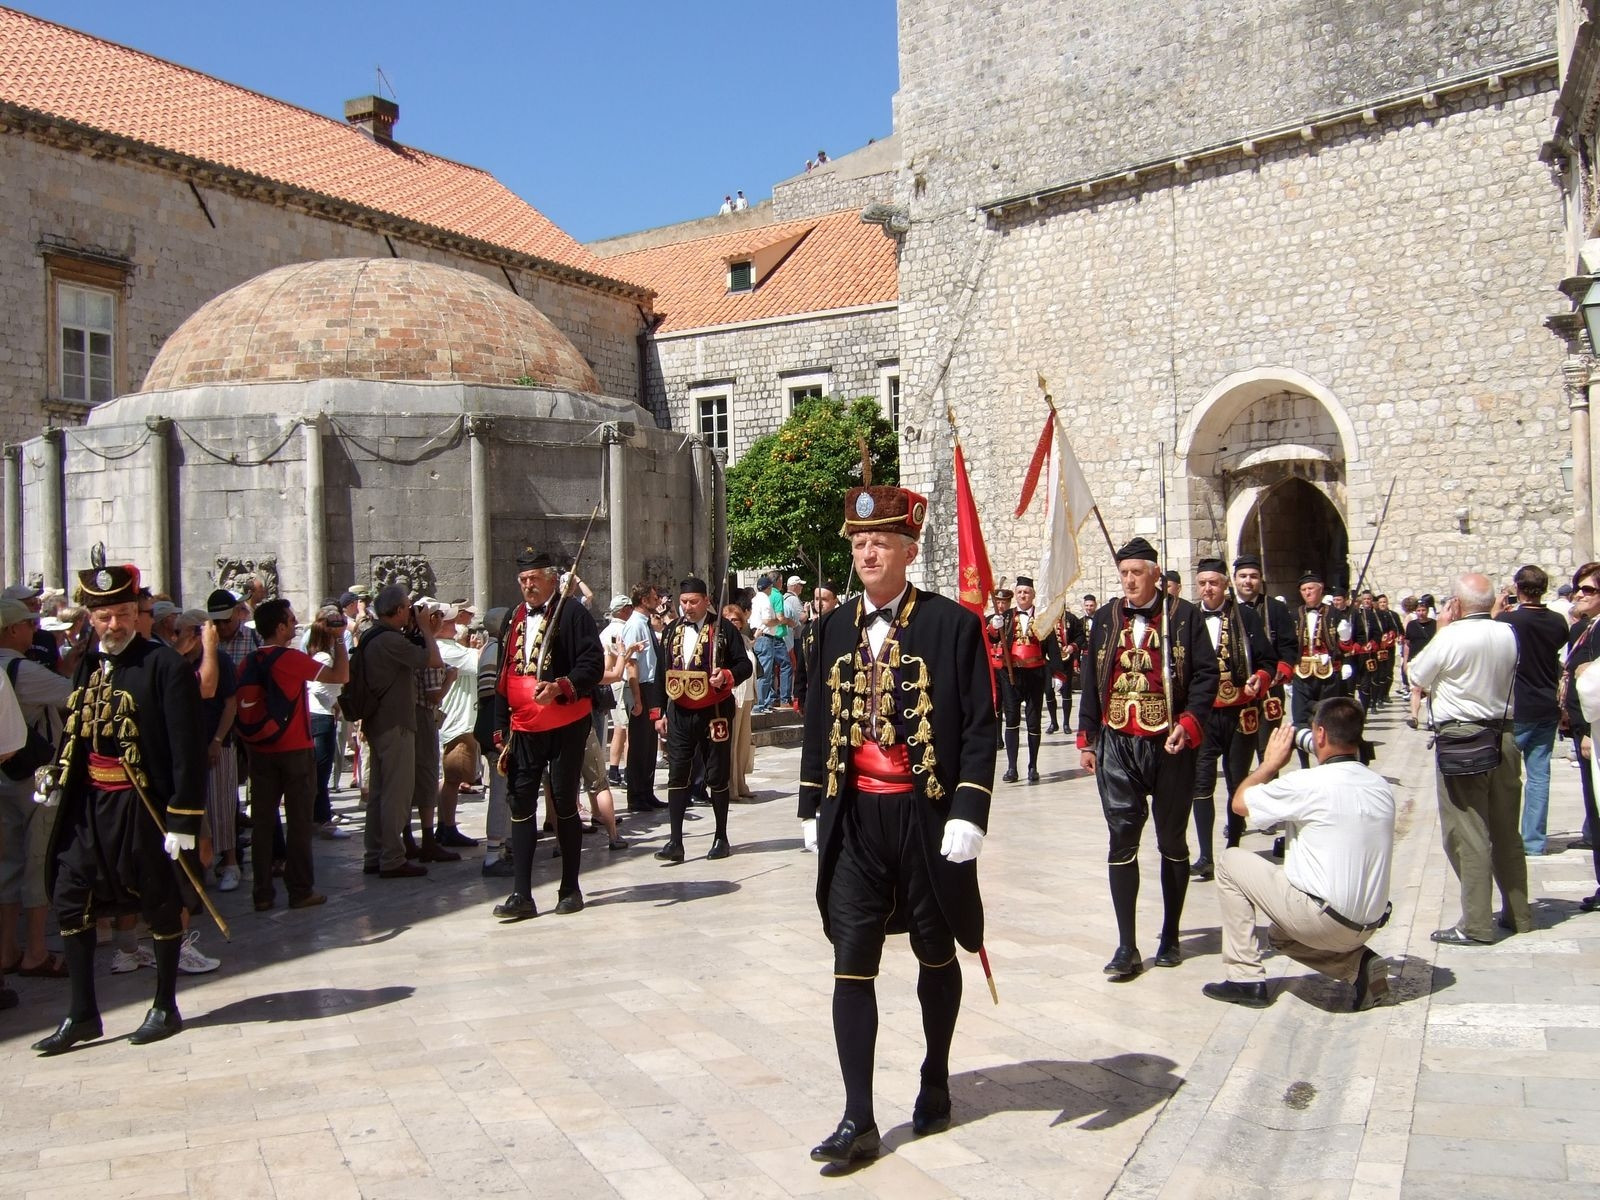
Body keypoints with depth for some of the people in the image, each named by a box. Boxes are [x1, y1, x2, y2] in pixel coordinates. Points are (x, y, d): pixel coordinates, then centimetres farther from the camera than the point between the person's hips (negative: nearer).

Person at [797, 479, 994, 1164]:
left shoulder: (953, 624, -6)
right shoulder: (835, 627, 7)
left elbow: (980, 727, -8)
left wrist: (968, 813, -15)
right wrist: (811, 807, 11)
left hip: (926, 817, -3)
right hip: (853, 821, 3)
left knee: (935, 956, 14)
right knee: (852, 964, 1)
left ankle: (935, 1082, 35)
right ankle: (859, 1119, 8)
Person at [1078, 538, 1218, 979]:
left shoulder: (1184, 616, -2)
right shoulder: (1106, 619, 7)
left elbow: (1206, 674, -4)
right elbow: (1091, 682, 10)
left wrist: (1189, 723, -17)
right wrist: (1087, 740, 7)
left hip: (1170, 747, -2)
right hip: (1118, 746, 2)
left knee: (1172, 843, 11)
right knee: (1122, 842, -2)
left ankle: (1170, 936, 25)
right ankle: (1126, 947, 2)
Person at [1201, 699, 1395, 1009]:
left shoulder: (1309, 784, -17)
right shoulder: (1382, 787, 4)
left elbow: (1239, 802, -4)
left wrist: (1272, 762, 11)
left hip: (1323, 920, -8)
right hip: (1370, 925, 8)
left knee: (1230, 861, 8)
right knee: (1281, 932, 34)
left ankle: (1246, 978, 8)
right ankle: (1358, 963, 9)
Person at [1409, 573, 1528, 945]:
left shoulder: (1450, 637, -14)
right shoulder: (1508, 635, 4)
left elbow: (1417, 677, -1)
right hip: (1503, 736, 7)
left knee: (1467, 834, -3)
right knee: (1507, 831, 16)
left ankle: (1476, 925, -1)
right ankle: (1518, 914, 27)